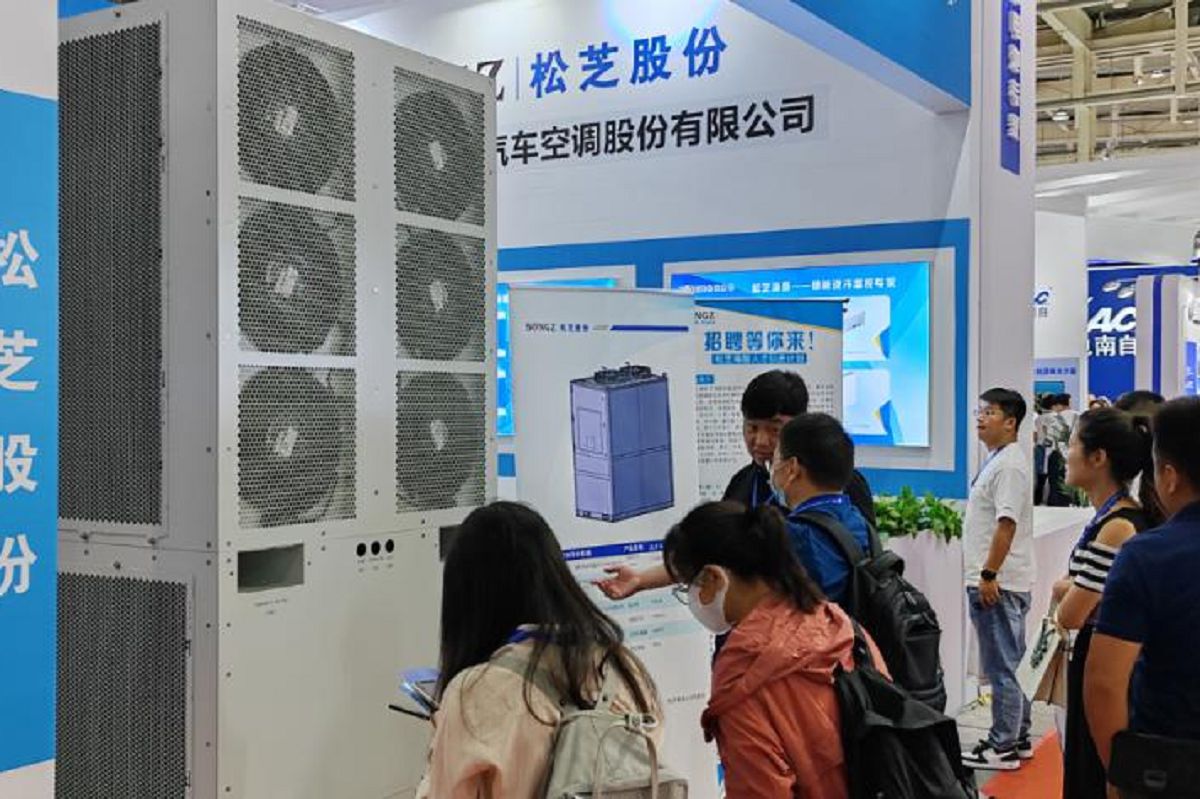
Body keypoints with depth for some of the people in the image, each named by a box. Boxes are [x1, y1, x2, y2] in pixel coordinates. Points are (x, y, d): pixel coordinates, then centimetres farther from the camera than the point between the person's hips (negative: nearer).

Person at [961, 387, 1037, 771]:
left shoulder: (1009, 466, -16)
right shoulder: (996, 461, 16)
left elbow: (1006, 524, -22)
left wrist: (989, 575, -22)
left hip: (998, 583, -11)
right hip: (994, 581, 11)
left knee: (1000, 667, -2)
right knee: (1006, 665, 17)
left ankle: (1003, 747, 6)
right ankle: (1018, 738, 27)